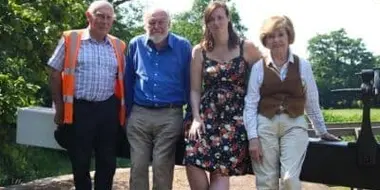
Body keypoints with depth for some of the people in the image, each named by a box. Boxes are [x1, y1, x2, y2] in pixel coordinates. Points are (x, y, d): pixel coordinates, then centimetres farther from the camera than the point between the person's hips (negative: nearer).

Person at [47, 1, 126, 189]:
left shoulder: (118, 46, 8)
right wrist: (59, 108, -1)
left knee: (108, 161, 11)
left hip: (108, 109, 3)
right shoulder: (70, 40, -2)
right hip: (80, 108, -3)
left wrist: (122, 110, 10)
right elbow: (55, 74, 1)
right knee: (80, 161, 8)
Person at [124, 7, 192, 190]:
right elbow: (128, 81, 14)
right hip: (139, 115, 2)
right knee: (137, 166, 7)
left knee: (162, 168, 3)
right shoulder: (135, 45, 7)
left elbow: (189, 82, 5)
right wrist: (129, 110, 13)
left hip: (170, 116, -2)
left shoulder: (183, 46, 1)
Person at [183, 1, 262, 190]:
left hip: (236, 116, -1)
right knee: (193, 163, -15)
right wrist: (196, 118, -6)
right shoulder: (199, 51, 8)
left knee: (221, 170, -8)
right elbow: (195, 90, 7)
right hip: (207, 114, 2)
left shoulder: (246, 48, 3)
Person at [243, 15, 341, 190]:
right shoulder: (258, 67, 2)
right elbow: (250, 104, 0)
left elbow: (312, 103, 12)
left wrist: (322, 131, 17)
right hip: (265, 125, 0)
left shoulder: (303, 65, 4)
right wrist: (253, 137, -7)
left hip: (294, 125, 0)